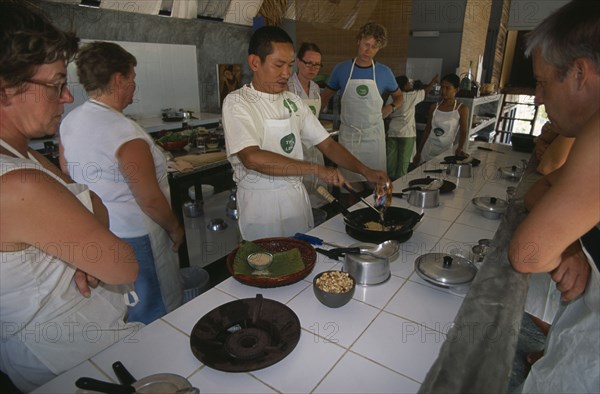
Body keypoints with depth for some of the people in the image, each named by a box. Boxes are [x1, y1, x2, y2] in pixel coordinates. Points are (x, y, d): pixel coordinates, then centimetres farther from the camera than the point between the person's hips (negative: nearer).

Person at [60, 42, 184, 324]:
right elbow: (150, 199, -24)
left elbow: (66, 174, 11)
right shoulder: (125, 132, -26)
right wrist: (175, 228, -7)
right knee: (157, 318, 13)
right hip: (132, 238, -9)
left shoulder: (69, 122, 0)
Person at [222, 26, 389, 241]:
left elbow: (327, 144, 5)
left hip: (297, 196, 6)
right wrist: (315, 169, -29)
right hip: (261, 201, -5)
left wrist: (366, 171, -8)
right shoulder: (237, 102, -13)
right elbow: (253, 158, -27)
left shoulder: (293, 101, 5)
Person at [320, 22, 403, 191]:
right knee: (351, 181, 6)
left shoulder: (384, 72, 2)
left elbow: (399, 96, 17)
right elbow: (326, 96, 9)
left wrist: (391, 107, -3)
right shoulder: (341, 69, 1)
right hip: (348, 134, 0)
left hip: (374, 135, 1)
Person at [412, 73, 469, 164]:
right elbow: (427, 130, 10)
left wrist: (460, 148, -31)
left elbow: (464, 131, -13)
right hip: (428, 151, 3)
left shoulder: (462, 109, -4)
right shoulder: (434, 107, 6)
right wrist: (418, 152, 9)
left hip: (446, 152, -3)